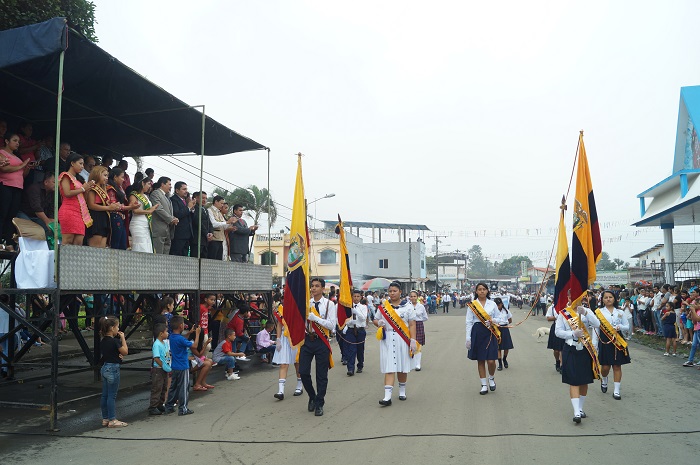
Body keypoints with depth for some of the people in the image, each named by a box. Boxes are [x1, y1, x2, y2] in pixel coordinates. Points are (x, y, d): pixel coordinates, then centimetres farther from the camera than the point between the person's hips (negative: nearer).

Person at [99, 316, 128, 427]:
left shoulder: (103, 341, 6)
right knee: (112, 395, -2)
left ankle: (105, 419, 20)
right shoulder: (114, 341, -19)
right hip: (113, 369, -9)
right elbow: (125, 351, -10)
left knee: (105, 395, 12)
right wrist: (123, 338, -6)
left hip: (104, 368, 9)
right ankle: (112, 420, 5)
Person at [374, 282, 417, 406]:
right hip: (387, 340, 1)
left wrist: (413, 340, -10)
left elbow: (412, 325, -2)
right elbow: (375, 320, 16)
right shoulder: (383, 306, 8)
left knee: (402, 367, 10)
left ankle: (402, 391, 31)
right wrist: (379, 323, -8)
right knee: (389, 368, -6)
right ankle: (387, 397, -10)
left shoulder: (407, 306, 2)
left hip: (402, 340, 0)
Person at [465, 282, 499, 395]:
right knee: (480, 360, 5)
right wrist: (468, 338, -3)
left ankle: (491, 378, 24)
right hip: (477, 332, 0)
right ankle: (484, 385, 16)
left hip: (490, 333, 0)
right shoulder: (472, 304, 2)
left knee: (491, 360, -6)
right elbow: (469, 322, 1)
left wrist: (492, 320, -10)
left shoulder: (492, 304, 6)